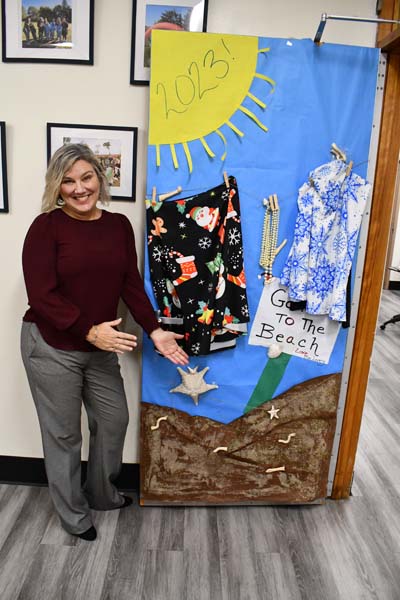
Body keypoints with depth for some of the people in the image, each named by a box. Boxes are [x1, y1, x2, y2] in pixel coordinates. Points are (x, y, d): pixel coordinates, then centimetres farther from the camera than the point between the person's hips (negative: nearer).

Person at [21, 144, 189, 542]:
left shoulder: (119, 225, 2)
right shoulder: (46, 226, -12)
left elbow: (131, 284, 2)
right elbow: (41, 295, -17)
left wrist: (154, 331, -6)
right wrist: (90, 331, -24)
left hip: (100, 348, 5)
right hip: (51, 348, -5)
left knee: (114, 420, 17)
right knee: (63, 433, 11)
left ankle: (102, 494, 45)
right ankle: (73, 514, 35)